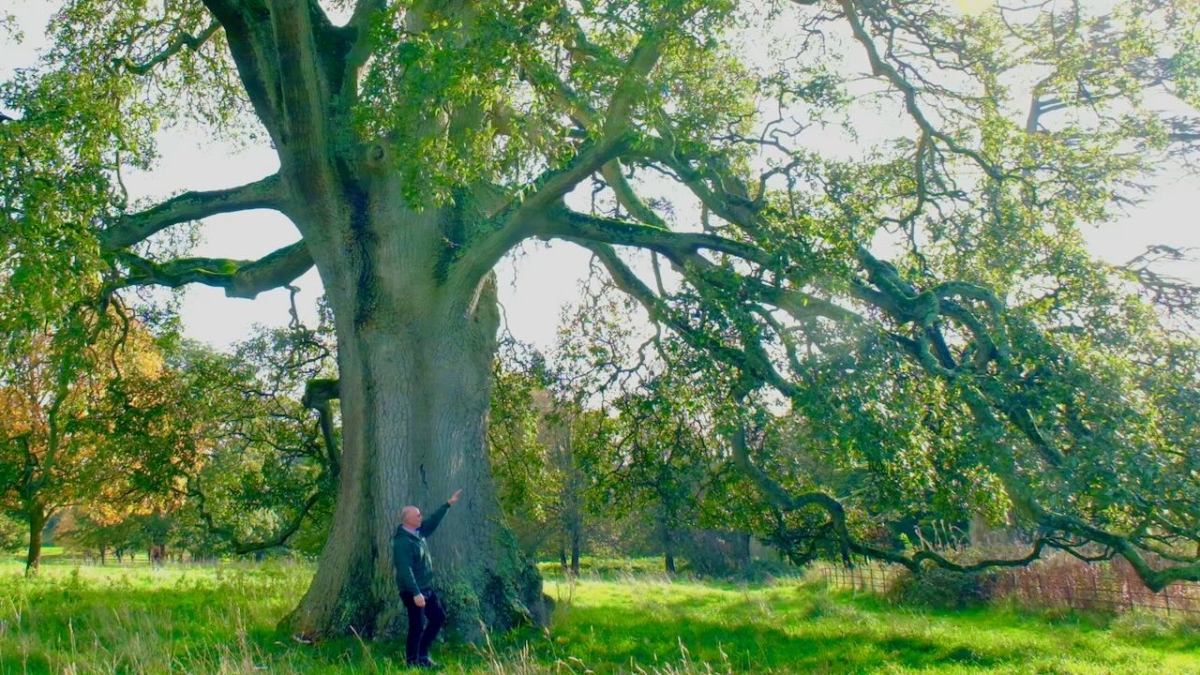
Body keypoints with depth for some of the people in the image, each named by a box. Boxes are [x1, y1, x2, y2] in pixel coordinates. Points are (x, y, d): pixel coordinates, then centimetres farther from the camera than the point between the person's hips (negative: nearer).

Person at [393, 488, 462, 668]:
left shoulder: (418, 532, 6)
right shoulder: (402, 542, -22)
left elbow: (433, 520, 23)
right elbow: (405, 571, -27)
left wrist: (448, 504, 22)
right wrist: (415, 593, -30)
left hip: (426, 587, 10)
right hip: (413, 591, -10)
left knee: (439, 617, 15)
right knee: (417, 626, -4)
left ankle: (422, 654, 24)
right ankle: (413, 662, 7)